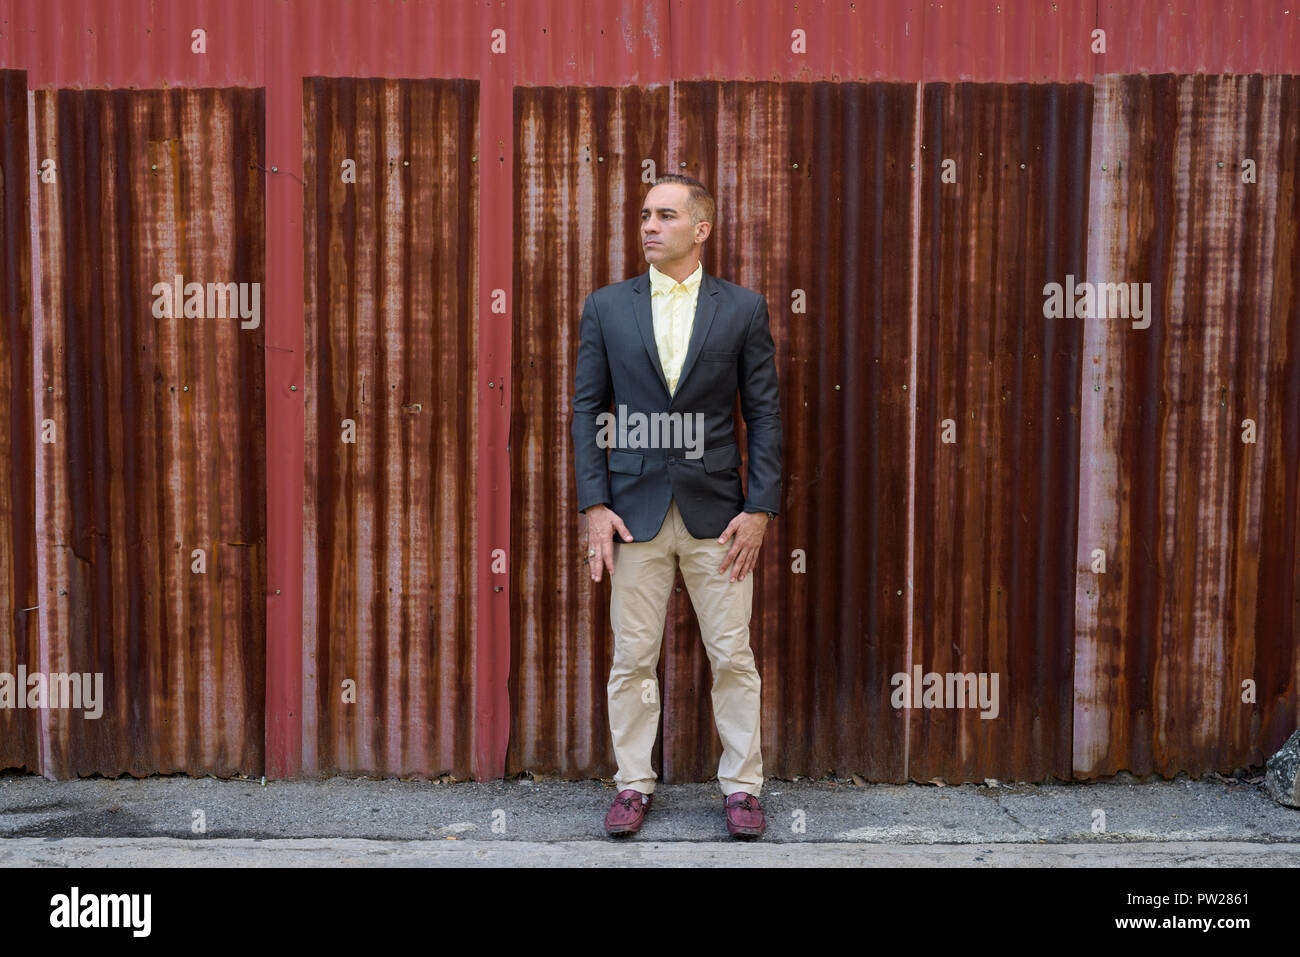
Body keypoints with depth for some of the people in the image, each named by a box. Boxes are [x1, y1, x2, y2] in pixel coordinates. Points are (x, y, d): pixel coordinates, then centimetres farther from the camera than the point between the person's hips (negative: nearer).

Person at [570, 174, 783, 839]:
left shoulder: (743, 308, 3)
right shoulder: (606, 306, 5)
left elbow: (764, 413, 3)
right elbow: (587, 409, 5)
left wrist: (761, 509, -5)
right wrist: (594, 505, -4)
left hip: (716, 513, -1)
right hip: (635, 511, 1)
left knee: (733, 657, 6)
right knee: (632, 659, 8)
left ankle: (741, 786, 21)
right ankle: (633, 785, 22)